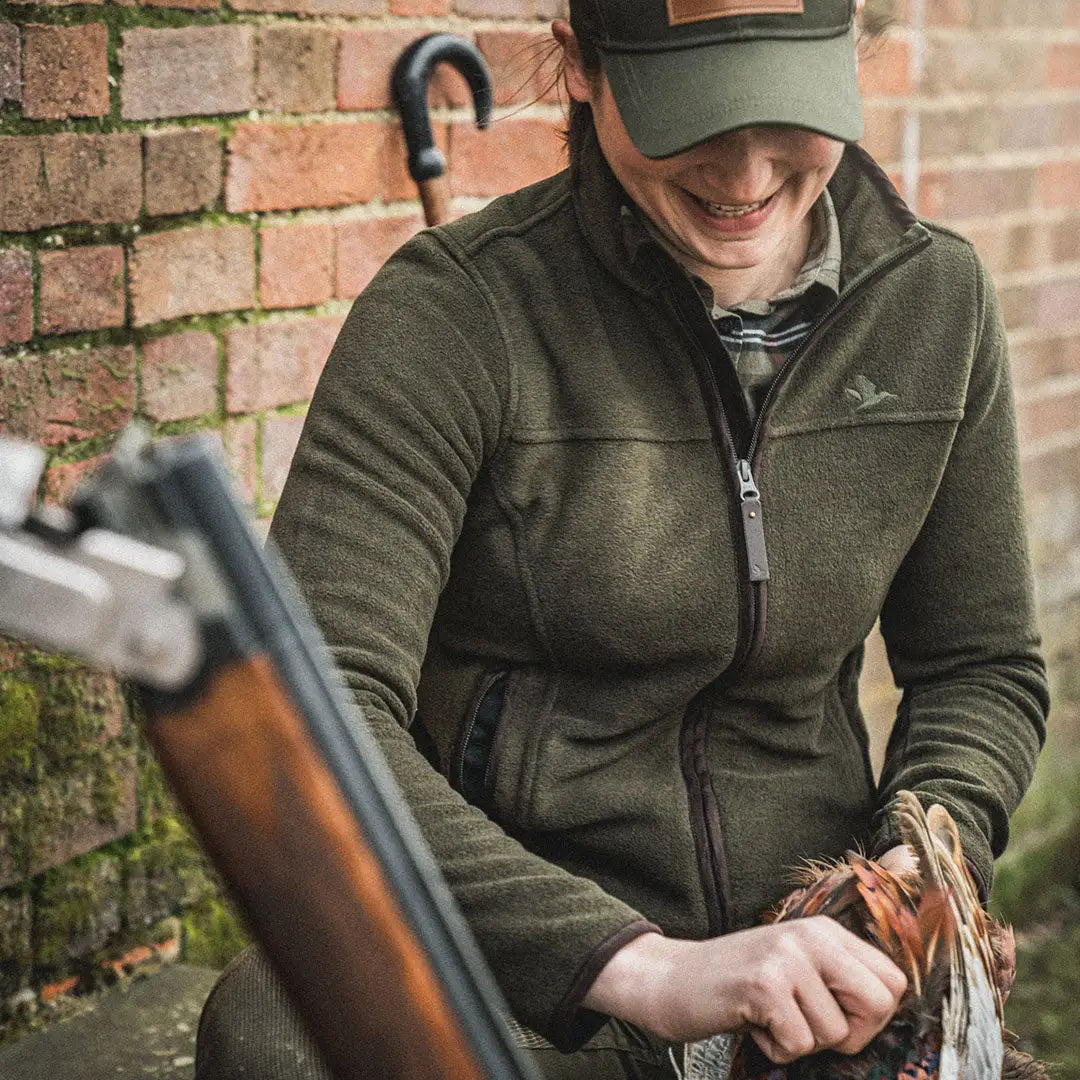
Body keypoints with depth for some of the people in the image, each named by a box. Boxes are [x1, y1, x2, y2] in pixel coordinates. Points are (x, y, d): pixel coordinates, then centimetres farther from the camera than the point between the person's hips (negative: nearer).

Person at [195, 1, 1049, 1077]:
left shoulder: (935, 300, 2)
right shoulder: (456, 313, -14)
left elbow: (984, 663, 13)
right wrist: (642, 968, -31)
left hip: (810, 969, 2)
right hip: (530, 986, -2)